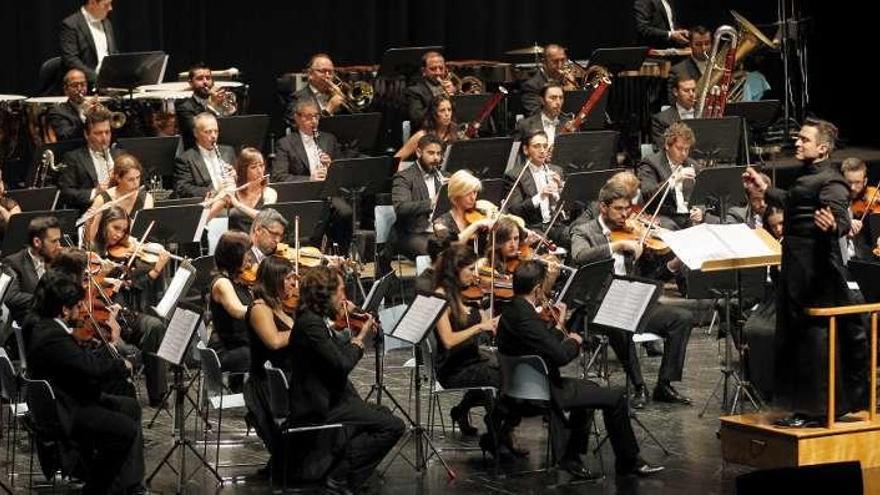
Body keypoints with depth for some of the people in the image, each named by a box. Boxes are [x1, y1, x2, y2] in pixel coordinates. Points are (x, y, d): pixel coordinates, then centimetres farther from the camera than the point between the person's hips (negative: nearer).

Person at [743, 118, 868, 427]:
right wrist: (765, 190, 39)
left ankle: (815, 411, -2)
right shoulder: (808, 176, 14)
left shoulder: (830, 182, -16)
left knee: (814, 336, -7)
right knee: (795, 338, 15)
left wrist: (833, 226, -51)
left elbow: (843, 219, -29)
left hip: (817, 274, -11)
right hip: (799, 273, 11)